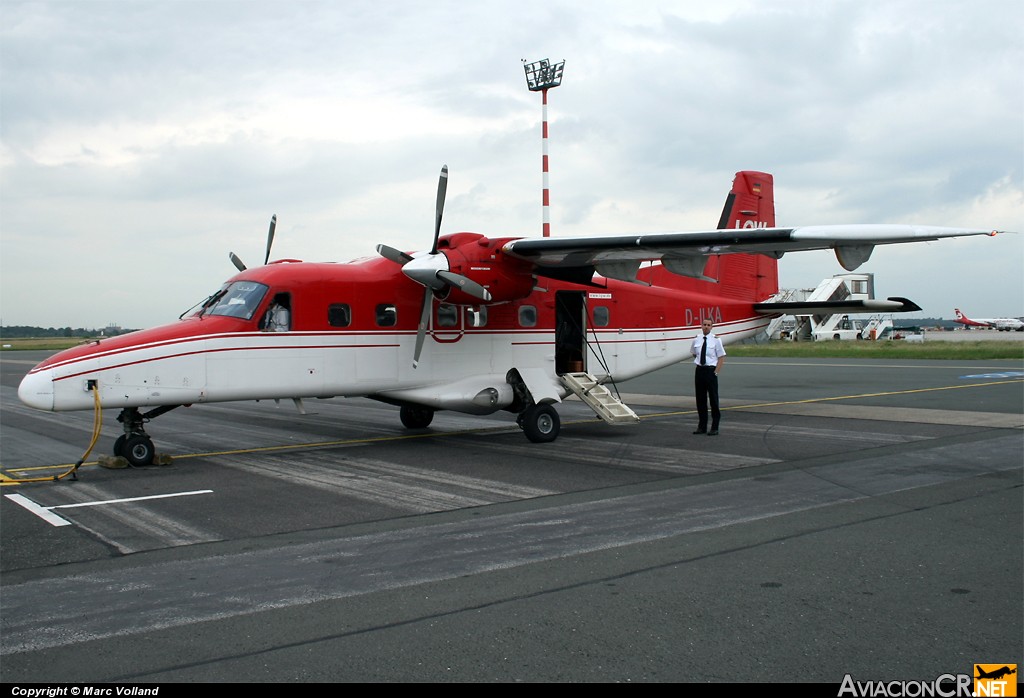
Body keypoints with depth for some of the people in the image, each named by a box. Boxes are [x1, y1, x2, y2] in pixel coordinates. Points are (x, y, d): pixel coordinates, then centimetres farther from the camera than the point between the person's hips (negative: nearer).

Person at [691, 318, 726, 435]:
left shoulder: (716, 340, -7)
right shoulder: (696, 339, 5)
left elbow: (721, 357, -5)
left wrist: (716, 372, -11)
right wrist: (699, 362, 9)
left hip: (711, 370, -4)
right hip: (699, 371, 4)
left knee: (713, 399, 1)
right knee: (700, 399, 9)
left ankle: (714, 428, 8)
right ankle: (702, 426, 19)